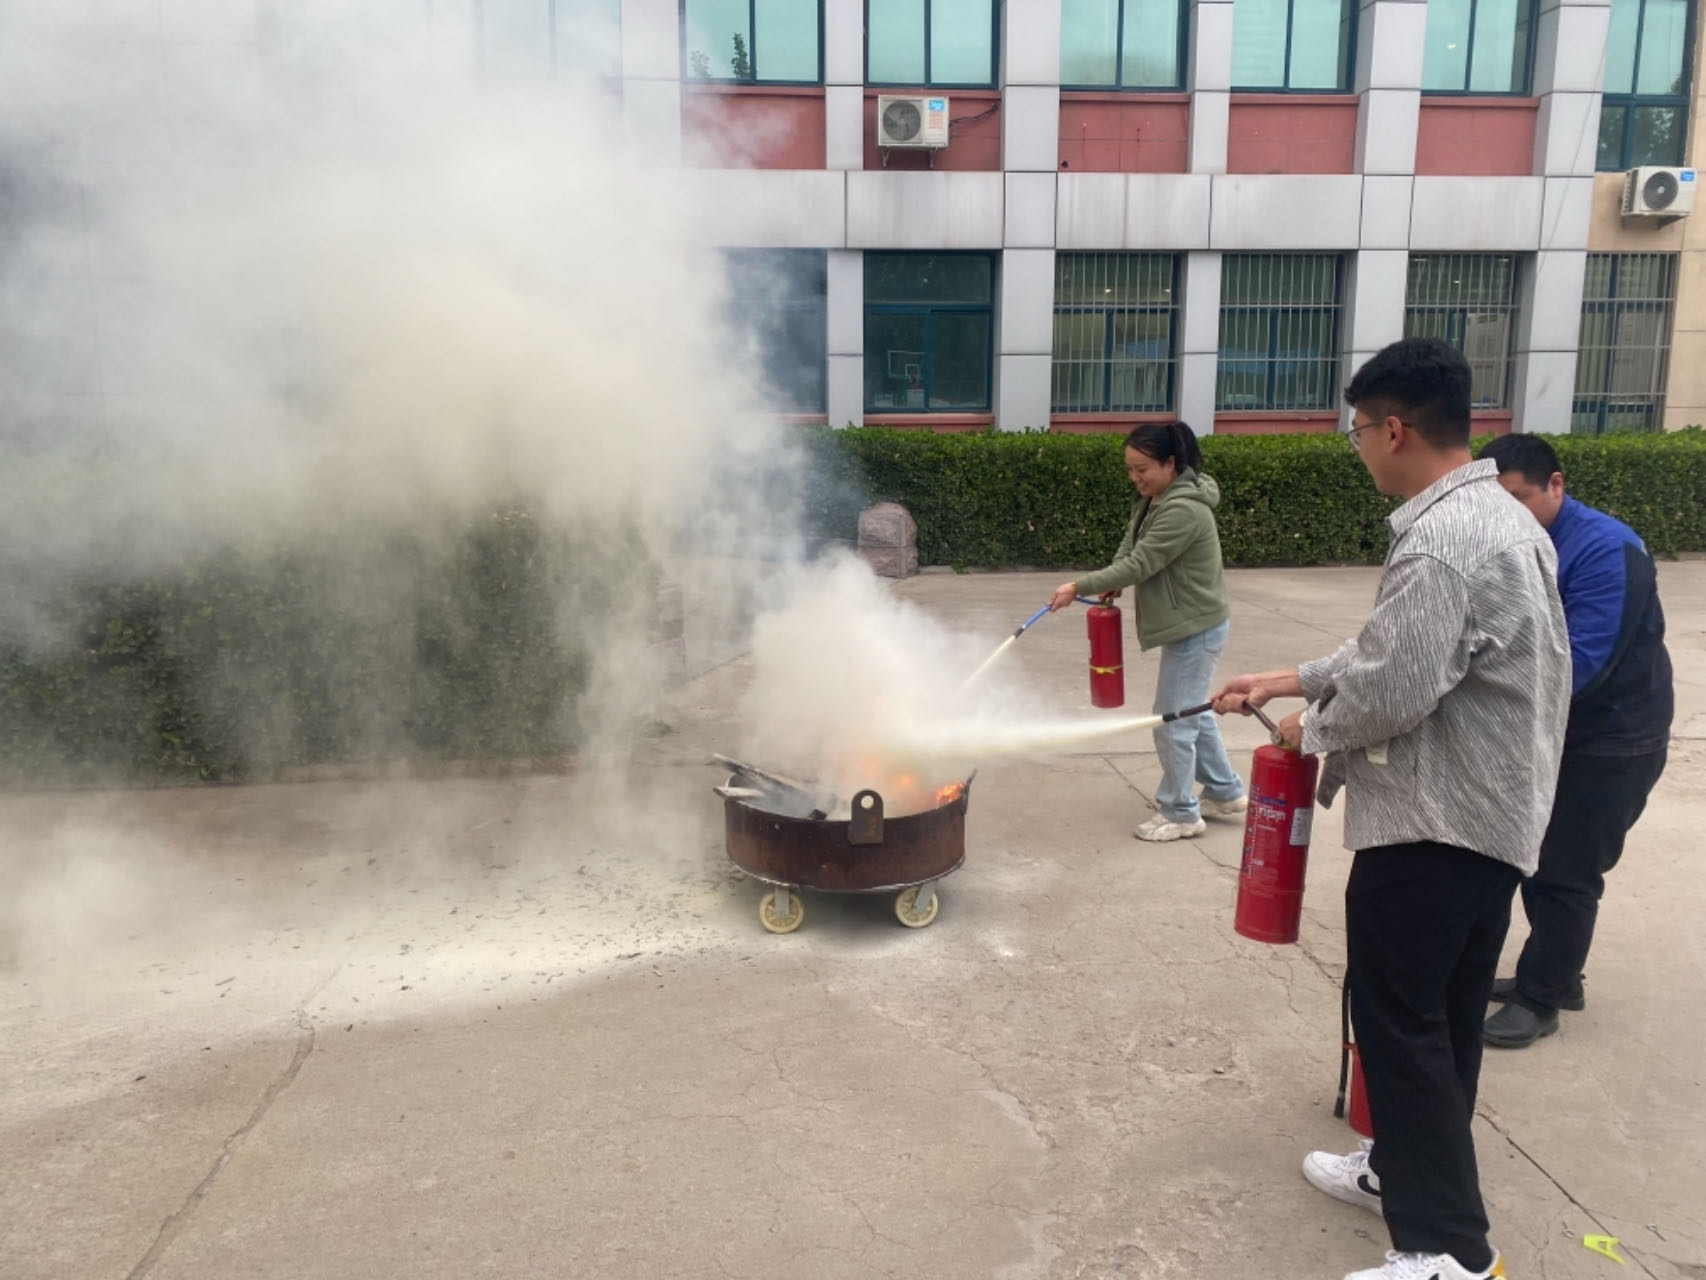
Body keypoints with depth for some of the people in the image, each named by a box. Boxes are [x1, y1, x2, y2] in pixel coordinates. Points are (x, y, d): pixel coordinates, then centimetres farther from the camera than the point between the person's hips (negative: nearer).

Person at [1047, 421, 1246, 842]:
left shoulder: (1184, 511, -25)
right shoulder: (1151, 501, 6)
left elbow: (1140, 565, -28)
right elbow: (1129, 549, 11)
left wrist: (1080, 587, -26)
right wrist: (1110, 586, -6)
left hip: (1197, 629, -10)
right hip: (1187, 627, 10)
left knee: (1173, 721, -2)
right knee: (1193, 713, 21)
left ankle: (1179, 813, 12)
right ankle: (1225, 791, 35)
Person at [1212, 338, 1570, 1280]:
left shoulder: (1443, 540, -23)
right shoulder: (1493, 516, 11)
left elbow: (1389, 692, -26)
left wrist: (1311, 730, -6)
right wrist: (1294, 679, 18)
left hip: (1435, 820, -10)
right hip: (1490, 812, 10)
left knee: (1399, 1020, 0)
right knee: (1441, 1016, 20)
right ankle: (1404, 1169, 36)